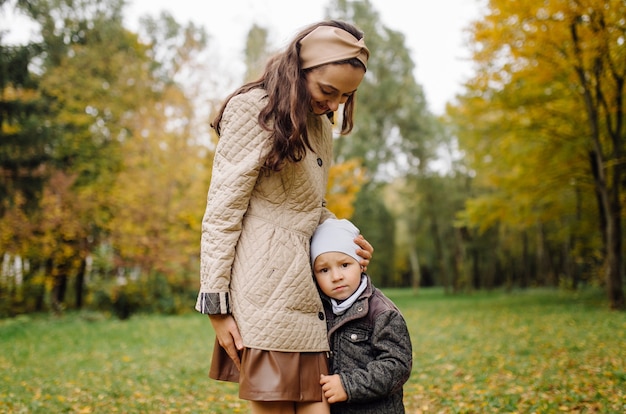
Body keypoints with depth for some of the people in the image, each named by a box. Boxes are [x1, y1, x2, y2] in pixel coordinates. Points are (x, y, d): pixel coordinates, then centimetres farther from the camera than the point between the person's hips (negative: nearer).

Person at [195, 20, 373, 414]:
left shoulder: (320, 125, 20)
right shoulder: (256, 109, -6)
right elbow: (222, 210, -9)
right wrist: (216, 303, -12)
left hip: (304, 289, 8)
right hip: (267, 291, -8)